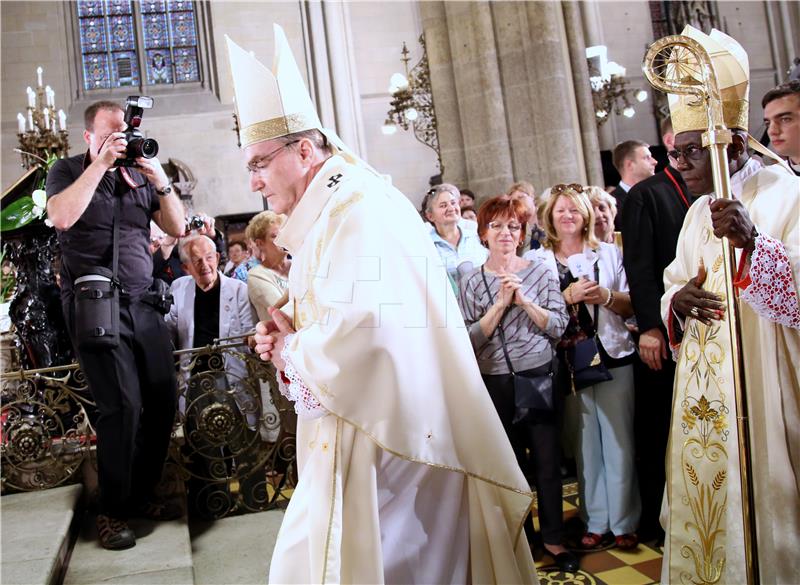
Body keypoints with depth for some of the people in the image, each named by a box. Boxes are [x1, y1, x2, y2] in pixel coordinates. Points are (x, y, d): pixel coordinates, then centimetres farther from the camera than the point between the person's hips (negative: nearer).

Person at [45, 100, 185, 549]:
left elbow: (177, 227, 10)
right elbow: (61, 216, -16)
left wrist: (159, 178, -2)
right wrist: (101, 164, -12)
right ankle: (112, 510, 5)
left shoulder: (139, 173, 16)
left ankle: (142, 495, 19)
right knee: (122, 405, -11)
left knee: (163, 399, 1)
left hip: (145, 304, 5)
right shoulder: (69, 170, 6)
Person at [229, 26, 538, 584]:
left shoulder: (361, 209, -18)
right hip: (357, 430, 9)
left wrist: (290, 350, -10)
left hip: (381, 437, -9)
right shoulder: (327, 215, 14)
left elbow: (354, 335, -29)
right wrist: (287, 340, 2)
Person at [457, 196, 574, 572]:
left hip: (541, 376, 0)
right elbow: (470, 340, -7)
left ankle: (553, 537, 23)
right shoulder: (471, 282, 0)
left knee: (548, 461, 6)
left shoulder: (540, 272, 2)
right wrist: (500, 304, -15)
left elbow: (559, 326, -3)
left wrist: (524, 300, -15)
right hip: (496, 383, 0)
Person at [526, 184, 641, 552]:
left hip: (613, 357, 0)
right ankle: (596, 522, 20)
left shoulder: (609, 253, 10)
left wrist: (606, 295, -10)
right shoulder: (537, 260, 6)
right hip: (568, 362, 0)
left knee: (619, 441, 2)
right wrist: (568, 295, -14)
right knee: (585, 442, 7)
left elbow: (631, 306, 9)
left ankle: (624, 522, 16)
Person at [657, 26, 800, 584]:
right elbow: (674, 285, 15)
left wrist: (751, 242, -31)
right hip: (703, 396, 7)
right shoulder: (700, 210, 13)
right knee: (706, 504, 14)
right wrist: (678, 300, -8)